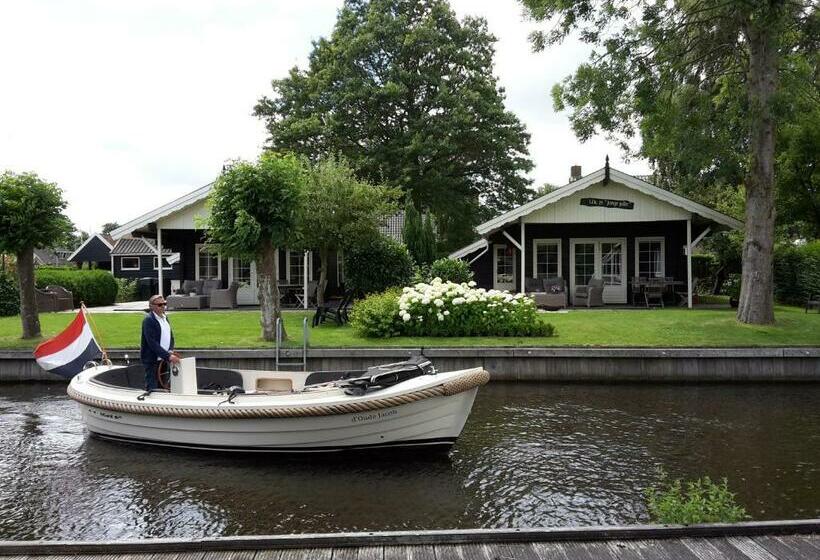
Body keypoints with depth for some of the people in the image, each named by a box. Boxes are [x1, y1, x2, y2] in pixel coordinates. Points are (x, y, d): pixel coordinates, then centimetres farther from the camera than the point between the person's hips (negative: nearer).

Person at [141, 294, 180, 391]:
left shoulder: (164, 318, 12)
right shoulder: (148, 320, -13)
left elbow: (171, 336, 17)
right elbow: (152, 343, -21)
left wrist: (171, 351, -3)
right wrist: (168, 356, -25)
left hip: (164, 359, 8)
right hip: (152, 360, -8)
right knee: (152, 389, -4)